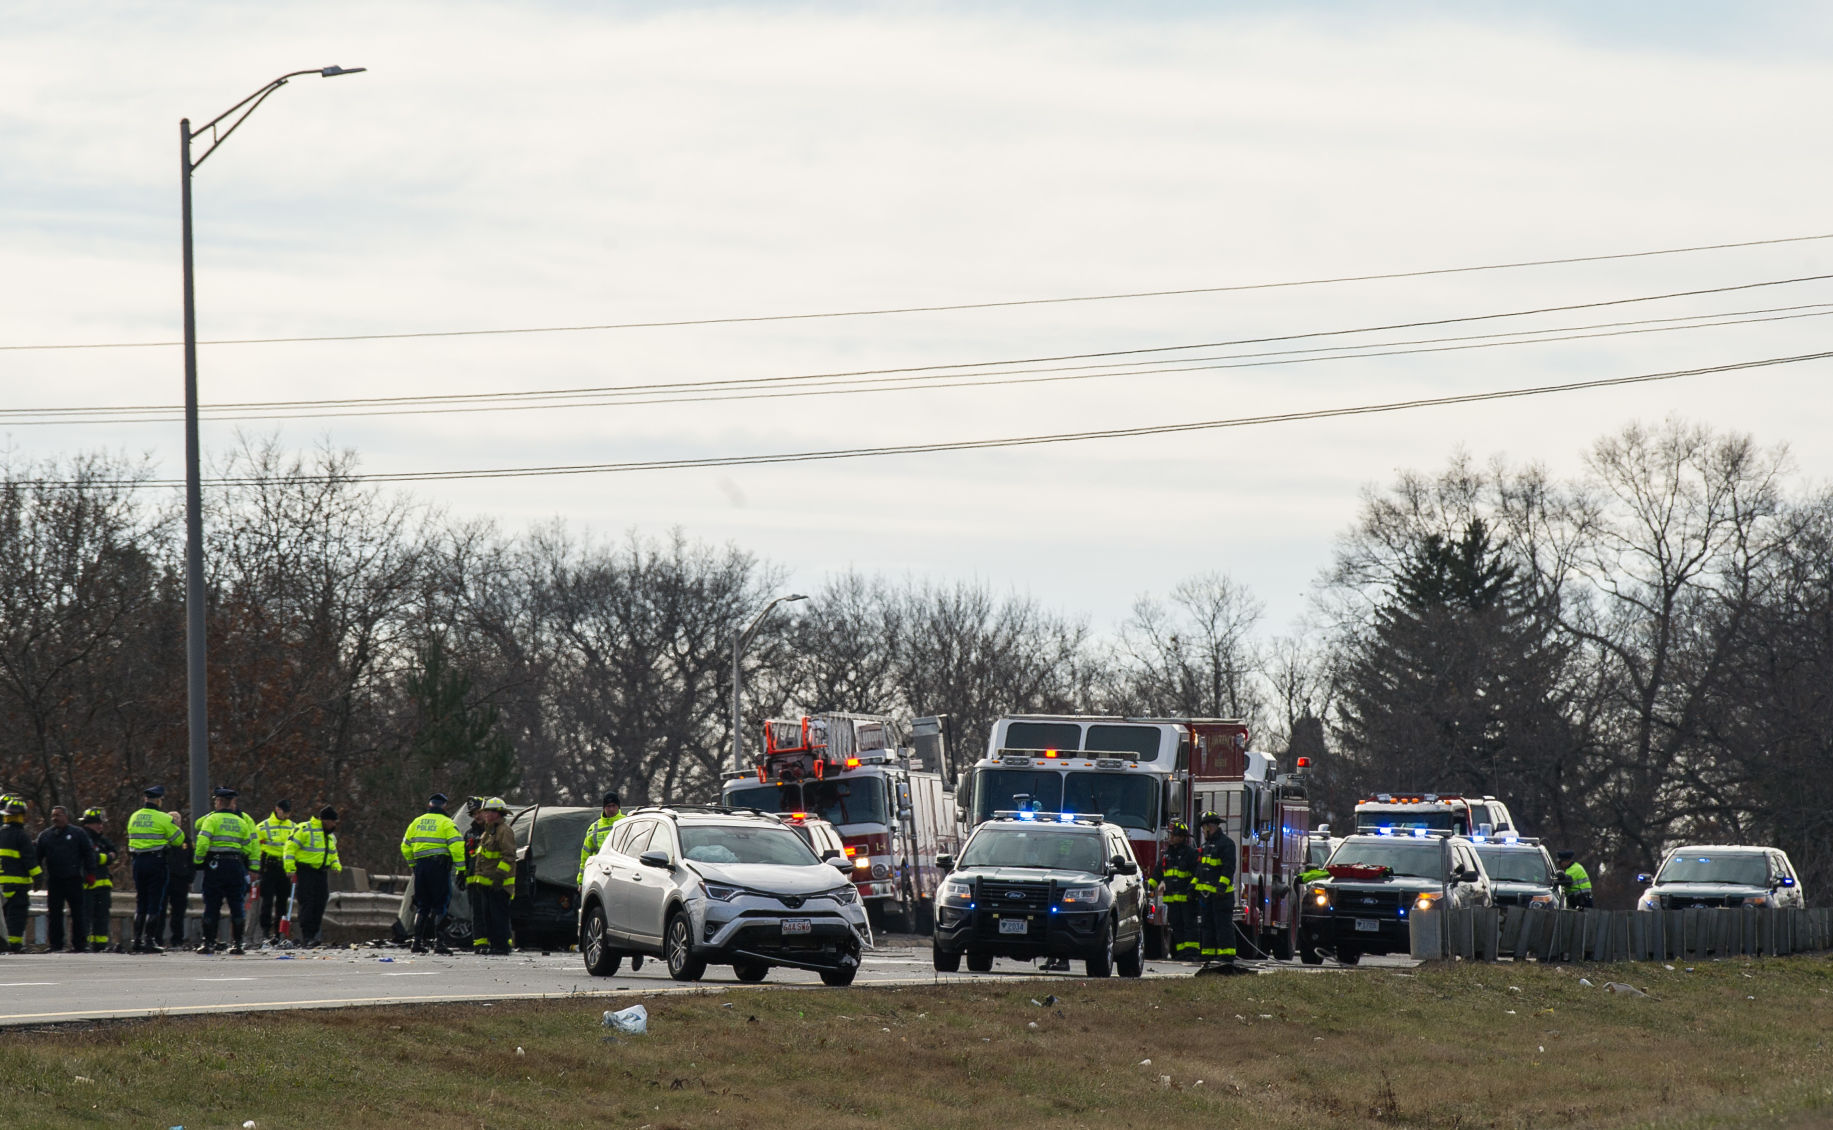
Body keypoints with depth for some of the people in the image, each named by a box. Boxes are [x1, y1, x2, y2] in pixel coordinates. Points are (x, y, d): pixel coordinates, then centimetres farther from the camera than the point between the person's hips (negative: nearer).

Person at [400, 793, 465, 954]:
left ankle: (418, 941, 7)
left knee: (422, 905, 11)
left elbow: (405, 847, 19)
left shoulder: (417, 822, 14)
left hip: (420, 866, 5)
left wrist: (412, 864, 30)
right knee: (439, 905, -2)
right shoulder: (446, 823, -3)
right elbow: (456, 846, -12)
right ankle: (438, 942, -8)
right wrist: (461, 869, -12)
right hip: (440, 866, -5)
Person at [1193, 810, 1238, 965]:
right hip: (1206, 893, 9)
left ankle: (1227, 956, -12)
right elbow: (1200, 868, 27)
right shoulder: (1207, 845, 20)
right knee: (1208, 925, 10)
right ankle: (1209, 955, 13)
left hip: (1221, 894, -9)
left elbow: (1229, 867, -17)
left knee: (1223, 924, -10)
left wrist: (1222, 885, -26)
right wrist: (1193, 885, 20)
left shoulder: (1226, 843, -8)